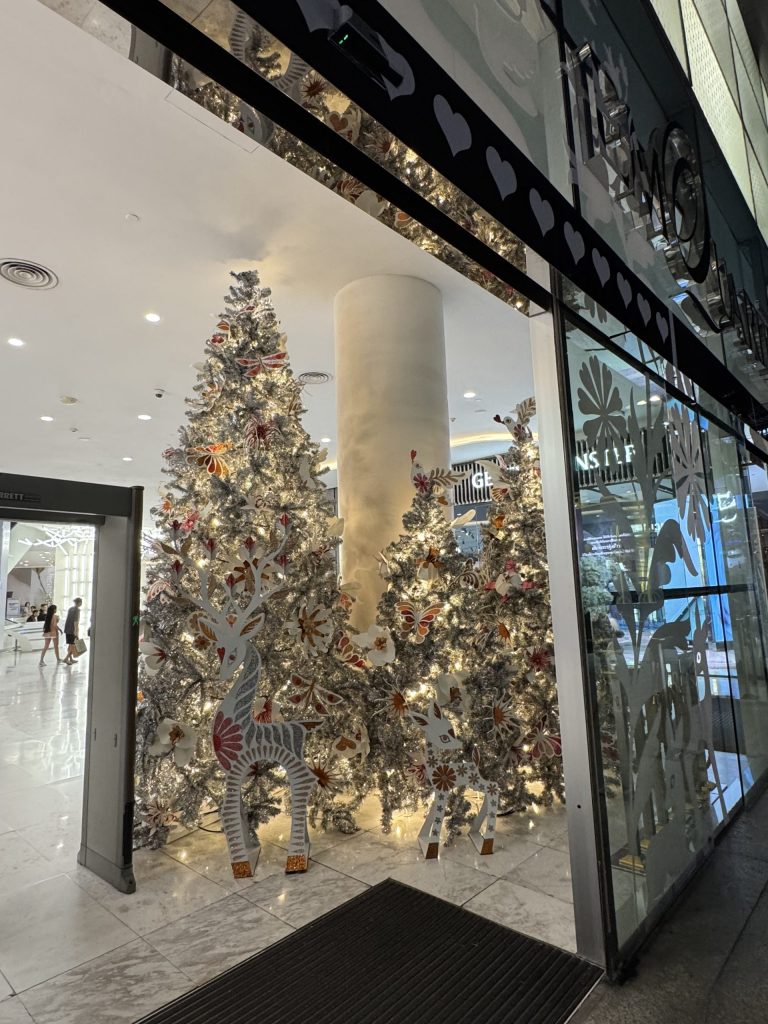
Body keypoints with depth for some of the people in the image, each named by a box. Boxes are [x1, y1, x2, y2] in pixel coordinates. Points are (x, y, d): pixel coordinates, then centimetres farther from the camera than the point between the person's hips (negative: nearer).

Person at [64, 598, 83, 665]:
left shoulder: (70, 609, 12)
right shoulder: (77, 610, -12)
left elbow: (68, 619, 16)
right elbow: (76, 621, -18)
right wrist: (76, 632, -18)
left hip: (67, 629, 8)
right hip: (72, 630, -8)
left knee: (71, 644, 15)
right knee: (74, 645, 0)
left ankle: (71, 659, 22)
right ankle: (66, 658, -6)